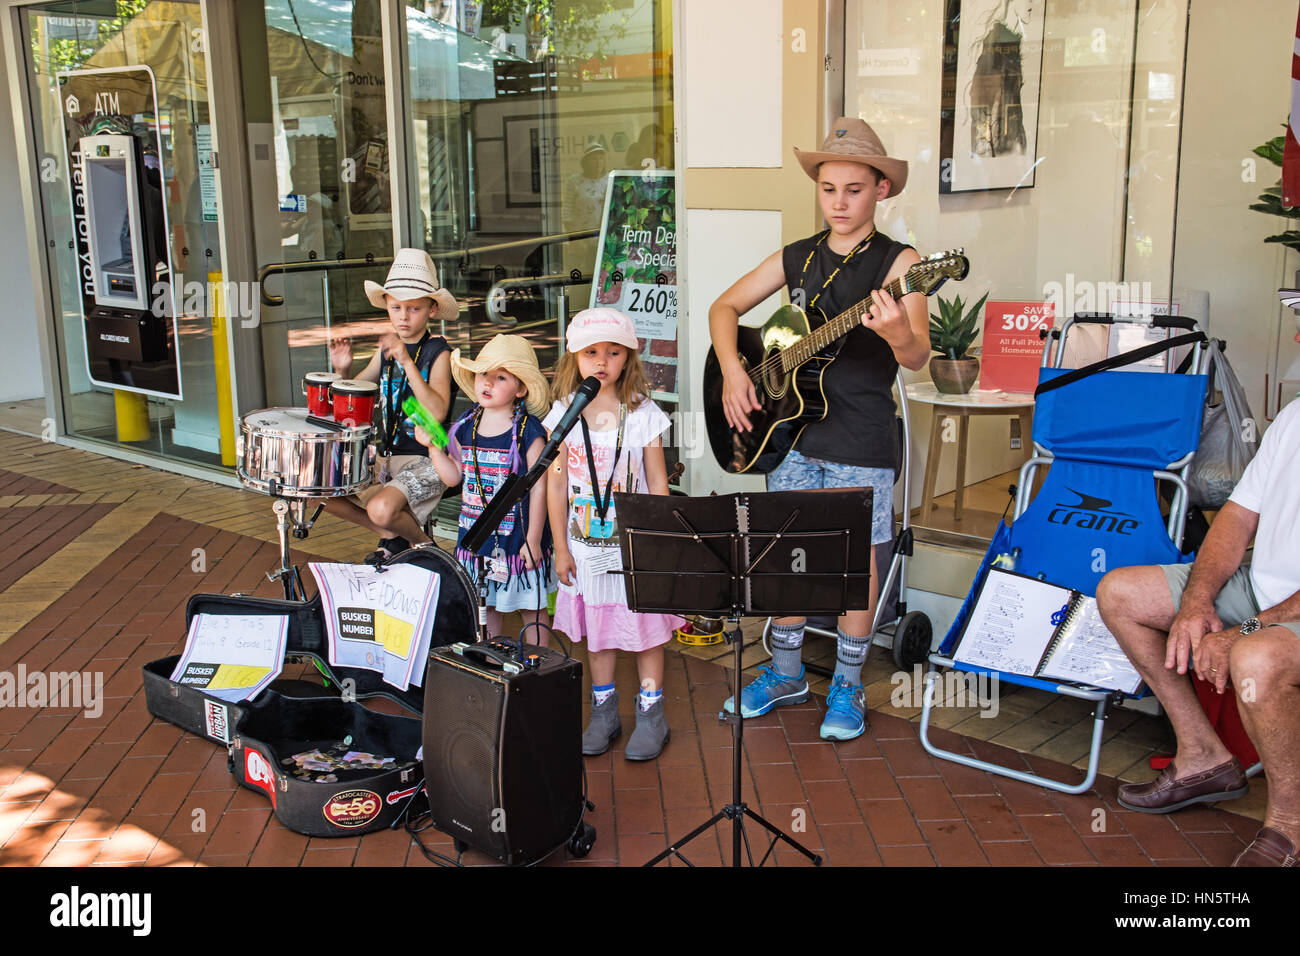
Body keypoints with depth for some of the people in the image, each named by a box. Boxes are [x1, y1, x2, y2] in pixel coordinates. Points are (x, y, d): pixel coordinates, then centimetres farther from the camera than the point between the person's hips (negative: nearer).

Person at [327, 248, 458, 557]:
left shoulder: (438, 352, -11)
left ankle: (421, 542, 3)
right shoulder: (386, 349, 8)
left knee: (382, 509, -31)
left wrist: (407, 362, -32)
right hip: (387, 457, 7)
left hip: (427, 460, -7)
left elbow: (438, 412, -27)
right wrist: (342, 370, -7)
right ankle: (392, 537, 14)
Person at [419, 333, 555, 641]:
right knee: (485, 606, 16)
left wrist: (533, 540, -13)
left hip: (519, 536, -5)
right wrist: (433, 446, -2)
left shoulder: (529, 432, -13)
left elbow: (539, 487, -13)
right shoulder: (466, 426, 3)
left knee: (532, 607, 8)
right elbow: (453, 477, 11)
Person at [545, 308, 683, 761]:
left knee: (645, 629, 6)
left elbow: (657, 485, -2)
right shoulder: (564, 414, -3)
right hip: (586, 546, 2)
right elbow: (557, 485, 1)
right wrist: (561, 547, 1)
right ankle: (604, 711, 29)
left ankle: (651, 714, 22)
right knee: (596, 630, 14)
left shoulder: (644, 414, -8)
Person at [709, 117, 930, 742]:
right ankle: (786, 675, 30)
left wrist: (898, 334, -43)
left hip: (861, 438, -4)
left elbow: (918, 357, -20)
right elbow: (726, 306, 13)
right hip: (791, 429, 5)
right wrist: (732, 372, -3)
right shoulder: (796, 258, 6)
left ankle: (847, 686, 22)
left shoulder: (898, 263, -9)